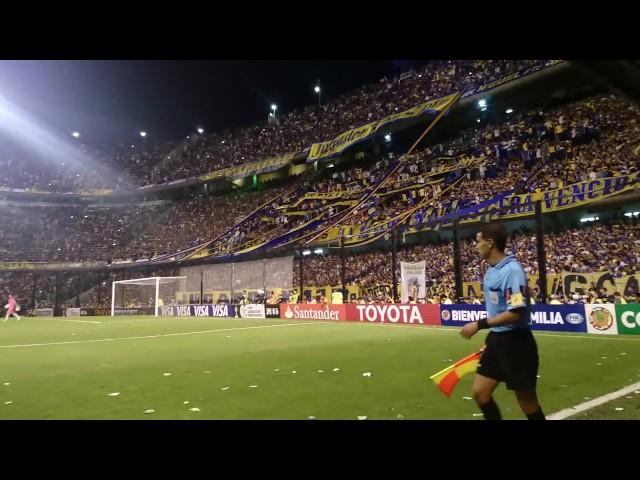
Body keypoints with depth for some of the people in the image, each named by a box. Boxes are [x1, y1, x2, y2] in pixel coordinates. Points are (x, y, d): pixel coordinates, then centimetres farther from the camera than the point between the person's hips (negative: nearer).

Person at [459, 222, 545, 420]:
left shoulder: (512, 271, -20)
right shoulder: (491, 270, 7)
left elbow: (515, 313, -26)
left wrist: (479, 325, -24)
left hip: (515, 341, -9)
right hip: (496, 339, 9)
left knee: (527, 402, 6)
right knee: (480, 392, 12)